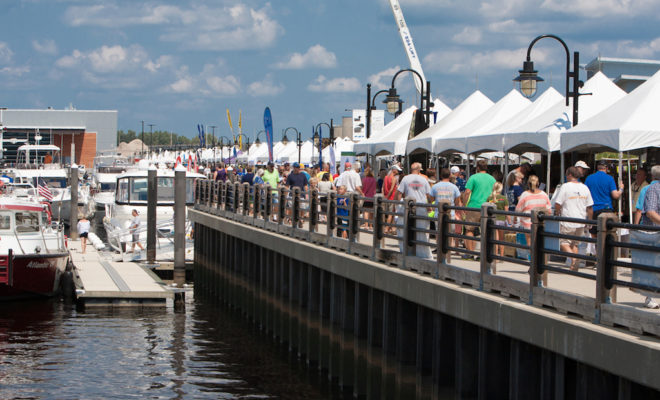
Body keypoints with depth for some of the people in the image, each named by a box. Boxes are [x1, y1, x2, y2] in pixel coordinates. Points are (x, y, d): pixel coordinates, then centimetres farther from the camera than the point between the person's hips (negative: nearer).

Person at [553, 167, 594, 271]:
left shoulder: (565, 187, -9)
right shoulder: (585, 188, 7)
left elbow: (557, 204, -11)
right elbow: (590, 207, 9)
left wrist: (557, 214, 9)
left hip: (567, 221, -5)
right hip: (580, 222, 5)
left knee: (564, 242, 4)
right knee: (575, 244, 16)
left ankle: (572, 256, -22)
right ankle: (574, 267, 13)